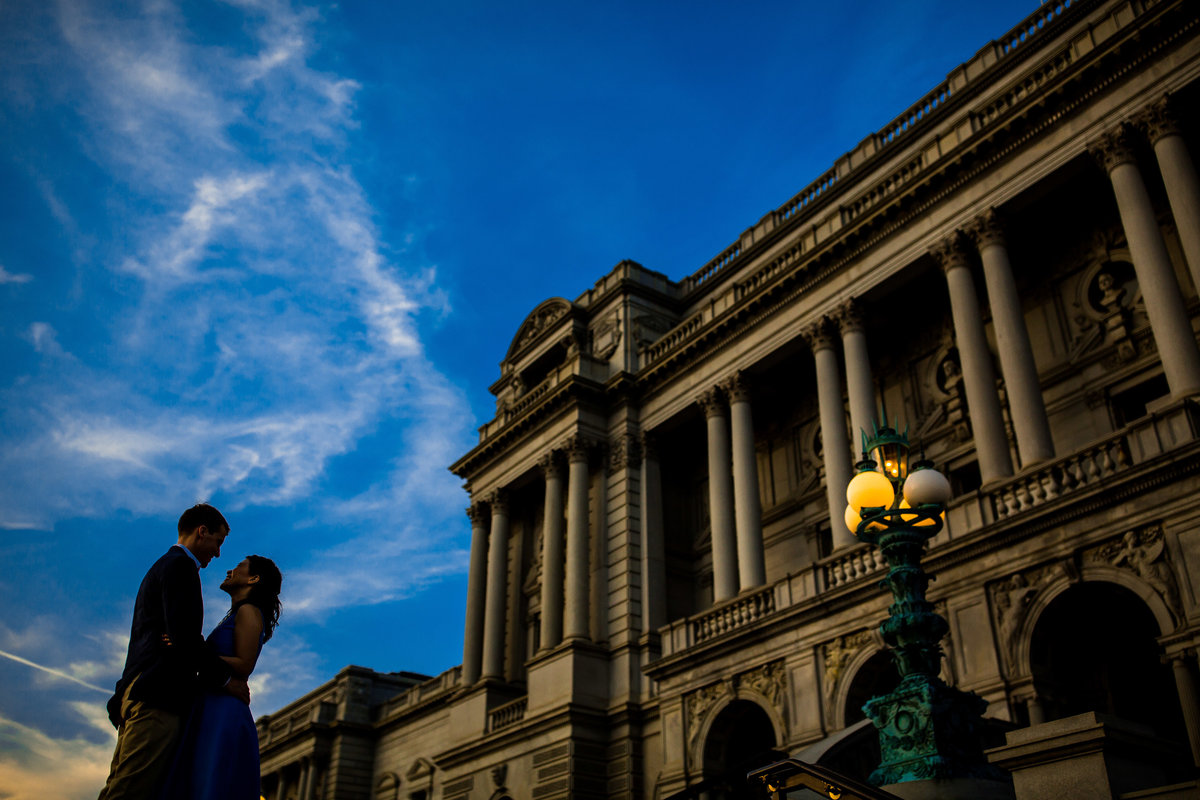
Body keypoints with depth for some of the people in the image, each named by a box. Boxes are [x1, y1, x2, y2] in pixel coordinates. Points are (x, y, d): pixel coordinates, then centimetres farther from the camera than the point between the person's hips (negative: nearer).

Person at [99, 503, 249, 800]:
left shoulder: (162, 567, 30)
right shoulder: (180, 565, -2)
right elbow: (184, 635, -14)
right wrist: (225, 678, -5)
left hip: (138, 693, 10)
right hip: (158, 697, -10)